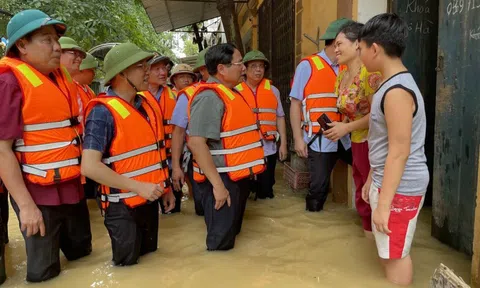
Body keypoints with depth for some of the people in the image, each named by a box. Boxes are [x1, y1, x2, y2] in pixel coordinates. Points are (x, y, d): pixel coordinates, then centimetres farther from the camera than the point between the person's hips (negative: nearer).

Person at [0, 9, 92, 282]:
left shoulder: (63, 77, 9)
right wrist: (25, 204, -19)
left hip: (72, 187, 7)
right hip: (39, 193, -7)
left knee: (83, 256, 20)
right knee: (45, 272, 7)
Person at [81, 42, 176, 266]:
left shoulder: (149, 103, 5)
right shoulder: (103, 112, -19)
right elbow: (89, 166, -25)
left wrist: (166, 188, 14)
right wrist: (138, 187, -24)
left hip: (150, 201, 7)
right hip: (123, 207, -7)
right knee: (128, 266, 9)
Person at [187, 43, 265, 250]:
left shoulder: (230, 93, 12)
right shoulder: (209, 97, -19)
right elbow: (196, 142, -27)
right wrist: (217, 184, -26)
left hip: (237, 177, 10)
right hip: (222, 180, -10)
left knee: (231, 234, 22)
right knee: (220, 244, 2)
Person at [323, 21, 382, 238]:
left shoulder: (369, 72, -17)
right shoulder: (341, 76, 11)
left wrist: (347, 128, -17)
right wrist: (338, 127, 3)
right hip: (357, 143, 9)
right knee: (362, 199, 19)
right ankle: (370, 239, 36)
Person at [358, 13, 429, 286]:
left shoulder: (397, 91, -22)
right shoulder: (393, 84, 10)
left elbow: (400, 152, -24)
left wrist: (383, 203, -22)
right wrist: (372, 180, 19)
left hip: (400, 187, -10)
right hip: (387, 181, 10)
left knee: (395, 255, 4)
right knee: (392, 252, 21)